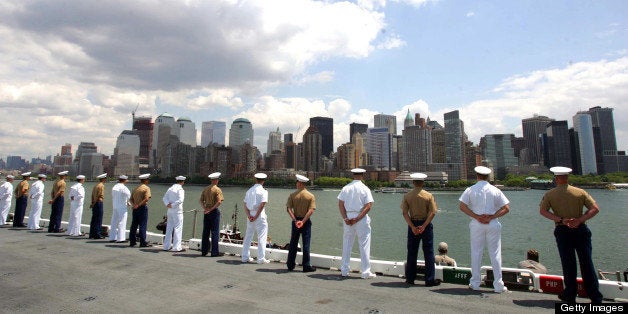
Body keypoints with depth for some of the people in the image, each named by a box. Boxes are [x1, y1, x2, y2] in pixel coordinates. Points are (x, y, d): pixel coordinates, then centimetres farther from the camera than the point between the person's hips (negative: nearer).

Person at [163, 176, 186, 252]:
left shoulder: (170, 188, 11)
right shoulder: (180, 189, -12)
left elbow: (164, 198, 9)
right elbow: (180, 200, -24)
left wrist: (168, 204, -6)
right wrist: (172, 205, -14)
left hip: (170, 211, 8)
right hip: (177, 211, -7)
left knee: (169, 228, 15)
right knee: (177, 228, -2)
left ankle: (167, 246, 23)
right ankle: (176, 247, 0)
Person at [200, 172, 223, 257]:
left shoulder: (206, 189, 9)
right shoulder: (217, 189, -10)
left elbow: (201, 200, 7)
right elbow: (219, 202, -21)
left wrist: (204, 208, -4)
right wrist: (211, 209, -14)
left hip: (206, 212, 6)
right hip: (214, 212, -6)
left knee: (205, 232, 12)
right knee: (215, 232, 0)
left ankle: (204, 251, 18)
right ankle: (214, 252, 3)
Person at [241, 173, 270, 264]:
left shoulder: (249, 190, 11)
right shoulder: (263, 191, -8)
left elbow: (245, 204, 6)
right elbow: (262, 205, -17)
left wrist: (249, 215, -2)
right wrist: (256, 217, -12)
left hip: (250, 216, 6)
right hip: (260, 216, -6)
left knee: (248, 237, 14)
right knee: (261, 237, 1)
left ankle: (245, 257, 21)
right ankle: (261, 259, 4)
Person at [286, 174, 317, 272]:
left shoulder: (293, 195, -2)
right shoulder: (311, 196, -5)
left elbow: (288, 208, -10)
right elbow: (311, 211, -15)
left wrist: (295, 220, -14)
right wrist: (303, 221, -16)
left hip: (295, 221, 2)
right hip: (306, 221, -2)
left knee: (293, 243, 13)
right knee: (306, 244, 4)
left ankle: (290, 265, 20)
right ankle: (306, 266, 7)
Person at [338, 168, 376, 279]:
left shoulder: (346, 188, 4)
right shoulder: (365, 189, -5)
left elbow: (340, 204, -1)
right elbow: (368, 206, -13)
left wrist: (345, 218, -5)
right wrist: (357, 218, -13)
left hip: (348, 218, 3)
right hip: (362, 219, -3)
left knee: (347, 245, 12)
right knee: (364, 245, 5)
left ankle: (344, 270, 19)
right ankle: (366, 272, 9)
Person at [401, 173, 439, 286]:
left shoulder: (407, 196, -2)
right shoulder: (429, 195, -5)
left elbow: (405, 213, -8)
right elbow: (432, 213, -11)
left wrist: (412, 227, -10)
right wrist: (424, 226, -13)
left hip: (413, 224, 1)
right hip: (426, 224, -1)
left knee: (411, 253, 10)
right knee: (428, 253, 7)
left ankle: (410, 279, 16)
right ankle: (429, 280, 11)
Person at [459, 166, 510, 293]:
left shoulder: (470, 190, -1)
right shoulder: (495, 190, 2)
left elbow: (462, 206, -9)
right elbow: (506, 208, -2)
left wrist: (477, 217, -8)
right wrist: (491, 217, -7)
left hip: (476, 224, 0)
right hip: (493, 224, 1)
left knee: (476, 253, 7)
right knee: (495, 253, 7)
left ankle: (475, 283, 14)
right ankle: (498, 285, 11)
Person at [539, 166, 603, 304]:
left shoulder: (550, 194, -2)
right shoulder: (580, 192, 2)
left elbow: (543, 211, -11)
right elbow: (595, 209, -5)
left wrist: (561, 220, -16)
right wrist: (579, 220, -14)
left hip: (562, 231, -1)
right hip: (581, 230, 1)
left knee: (568, 264, 8)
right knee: (587, 263, 8)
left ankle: (570, 295, 17)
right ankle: (595, 296, 13)